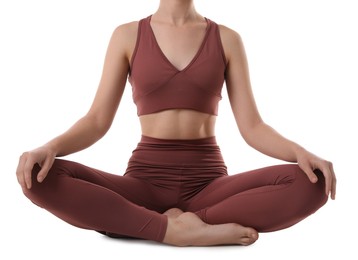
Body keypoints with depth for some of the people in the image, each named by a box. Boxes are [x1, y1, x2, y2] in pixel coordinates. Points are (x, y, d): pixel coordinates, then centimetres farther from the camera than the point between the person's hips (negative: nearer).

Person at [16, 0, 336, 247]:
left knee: (310, 184, -27)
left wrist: (300, 152, -20)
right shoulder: (127, 35, 6)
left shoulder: (227, 39, 7)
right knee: (42, 178, -28)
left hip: (208, 181, 1)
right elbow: (98, 120, 0)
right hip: (145, 180, 0)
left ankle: (179, 223, -24)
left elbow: (252, 126, 0)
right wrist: (51, 147, -21)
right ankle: (174, 229, -29)